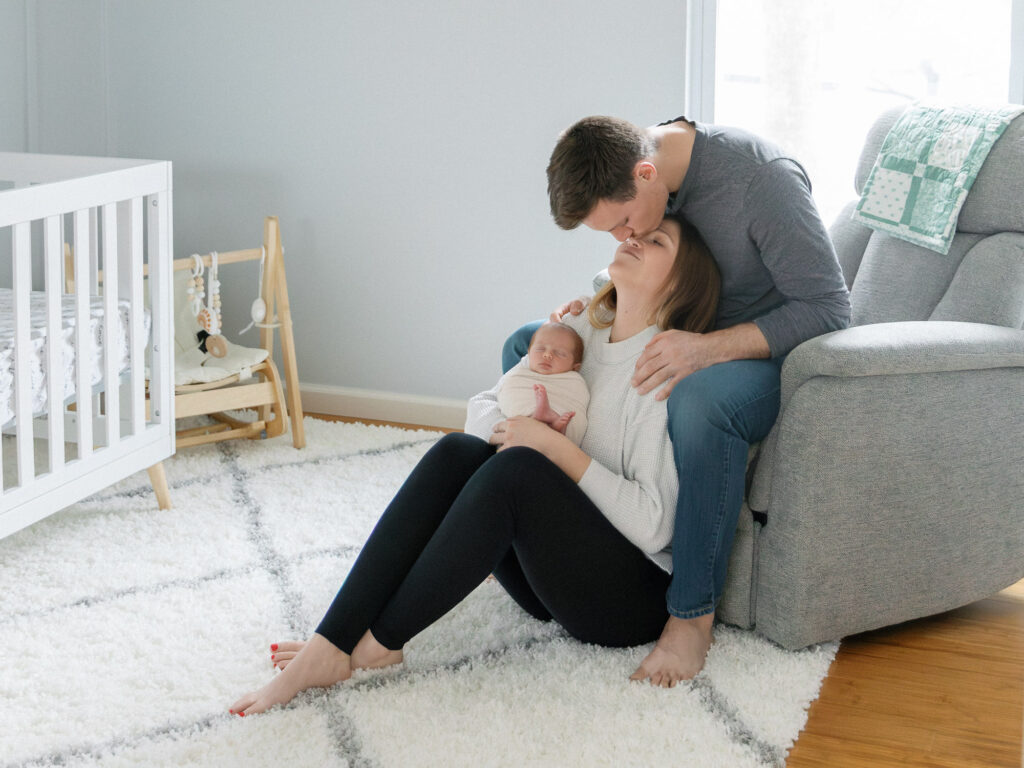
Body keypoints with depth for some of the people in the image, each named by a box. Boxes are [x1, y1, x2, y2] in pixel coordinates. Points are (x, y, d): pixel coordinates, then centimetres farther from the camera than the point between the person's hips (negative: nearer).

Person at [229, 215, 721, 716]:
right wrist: (511, 432, -10)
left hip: (635, 596, -7)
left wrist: (555, 447, -20)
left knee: (517, 469, -30)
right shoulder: (581, 332, 10)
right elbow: (482, 409, 13)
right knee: (457, 452, -16)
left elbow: (655, 524, -20)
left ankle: (379, 642, -20)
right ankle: (329, 647, -25)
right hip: (551, 574, 7)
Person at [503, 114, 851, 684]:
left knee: (702, 397, -42)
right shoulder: (630, 176, -6)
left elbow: (828, 307, -26)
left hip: (771, 352, -8)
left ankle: (693, 615, -30)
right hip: (689, 343, 8)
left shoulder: (761, 178, -29)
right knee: (526, 347, 3)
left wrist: (707, 348, -37)